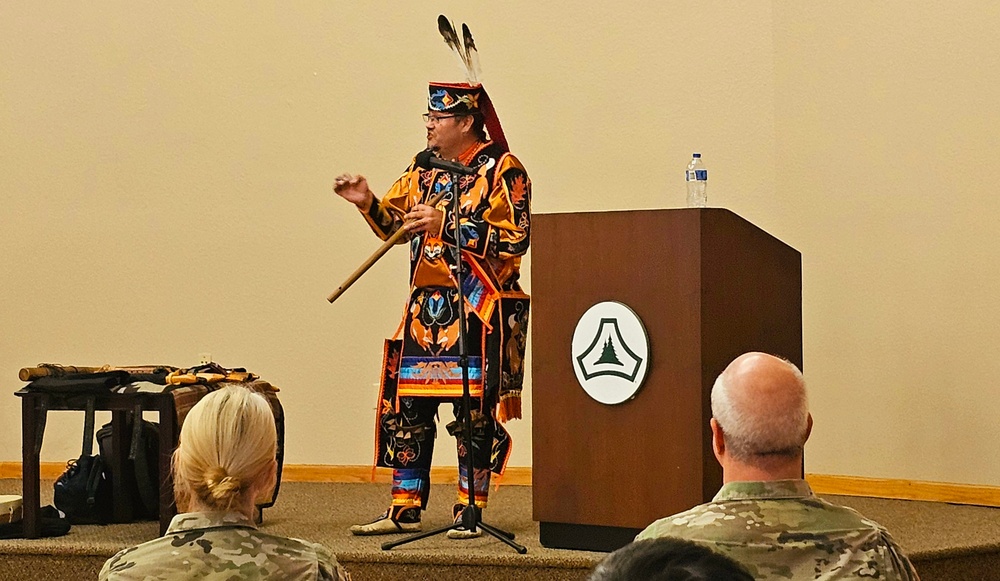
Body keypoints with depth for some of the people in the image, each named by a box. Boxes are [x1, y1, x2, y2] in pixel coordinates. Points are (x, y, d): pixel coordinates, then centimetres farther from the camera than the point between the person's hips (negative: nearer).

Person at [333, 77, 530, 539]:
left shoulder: (503, 171, -7)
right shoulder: (424, 168, 13)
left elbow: (514, 240, -16)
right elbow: (394, 224, 19)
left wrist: (447, 223, -21)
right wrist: (368, 203, -1)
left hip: (477, 311, -6)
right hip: (425, 308, 6)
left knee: (474, 411, -1)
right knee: (405, 406, 6)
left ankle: (470, 511, 9)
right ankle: (404, 509, 15)